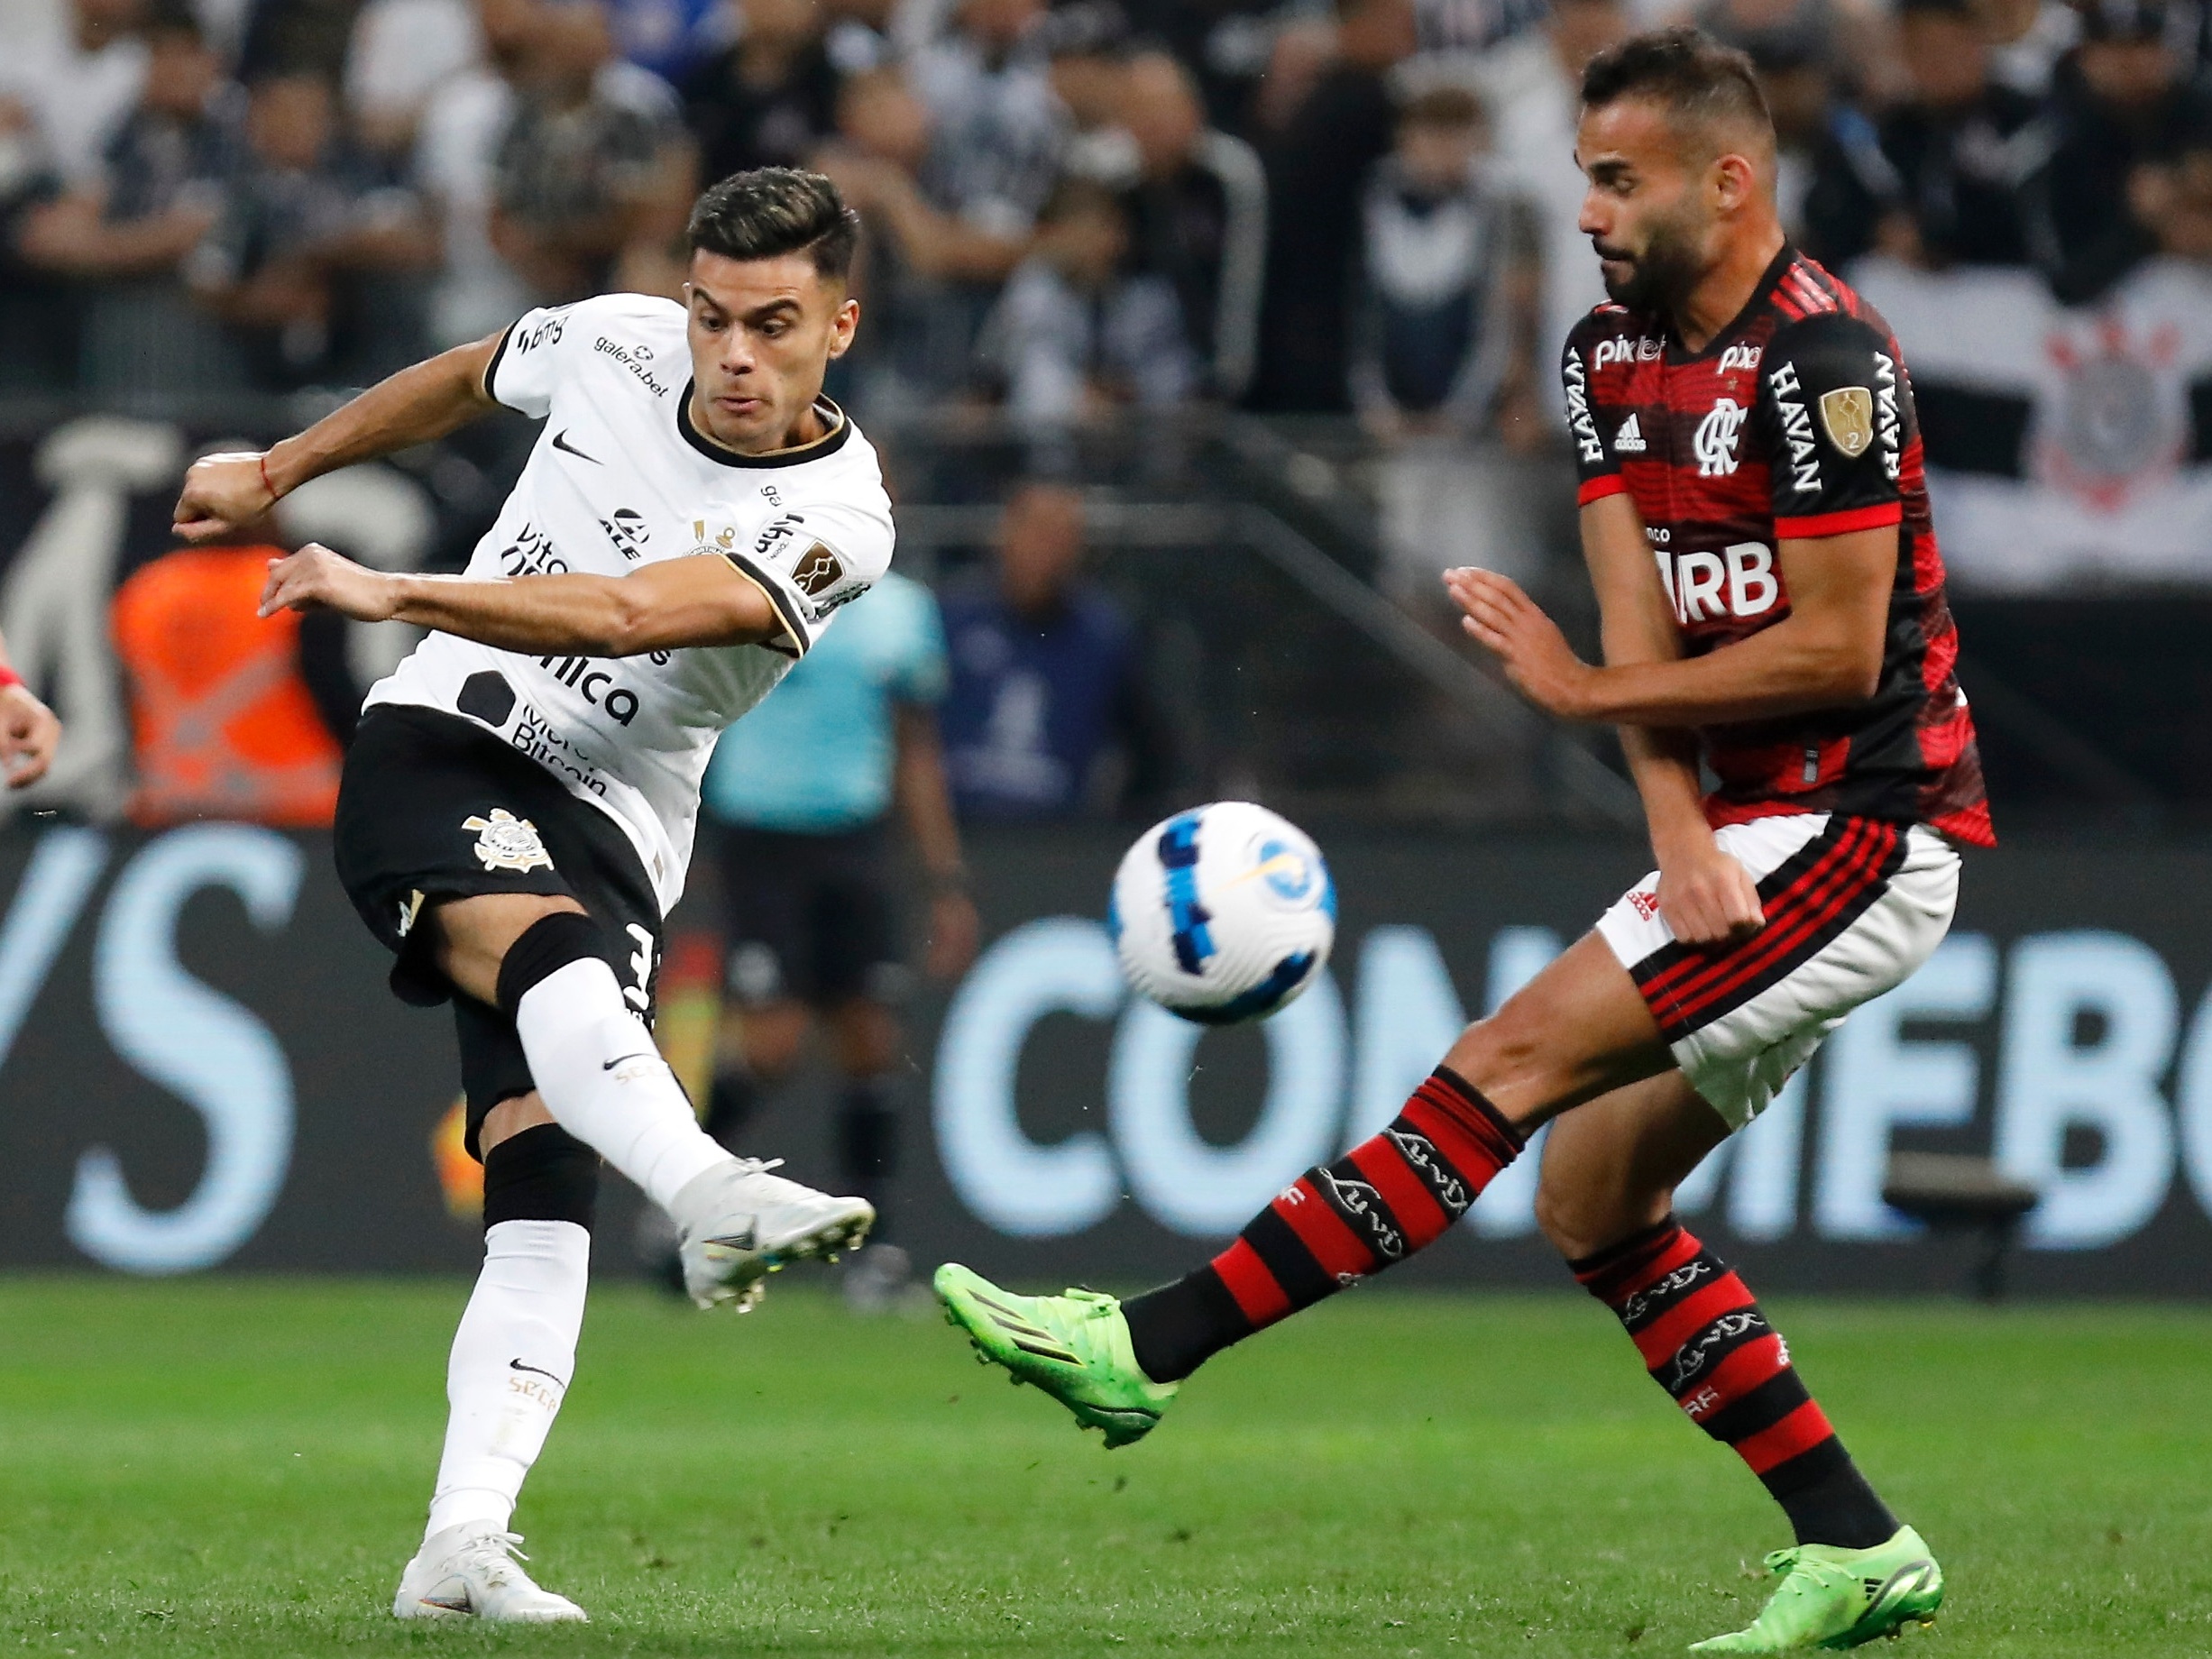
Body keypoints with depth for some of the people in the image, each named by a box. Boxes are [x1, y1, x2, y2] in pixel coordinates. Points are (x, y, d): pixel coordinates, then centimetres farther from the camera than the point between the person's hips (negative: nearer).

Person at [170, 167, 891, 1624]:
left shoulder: (839, 520, -10)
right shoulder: (617, 346, 0)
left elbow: (630, 612, -23)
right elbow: (465, 380, 23)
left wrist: (393, 594, -28)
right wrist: (279, 472, 33)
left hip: (609, 832, 1)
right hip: (438, 747, 0)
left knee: (547, 1201, -16)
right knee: (553, 947, -35)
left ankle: (464, 1544, -23)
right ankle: (714, 1193, -62)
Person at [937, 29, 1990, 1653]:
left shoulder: (1823, 357, -17)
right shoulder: (1613, 352, 10)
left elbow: (1838, 652, -19)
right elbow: (1643, 610, 2)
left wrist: (1589, 687, -10)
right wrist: (1684, 836, -15)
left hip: (1864, 835, -9)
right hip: (1766, 836, 9)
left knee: (1517, 1058, -16)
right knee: (1589, 1195, 7)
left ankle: (1153, 1346, -19)